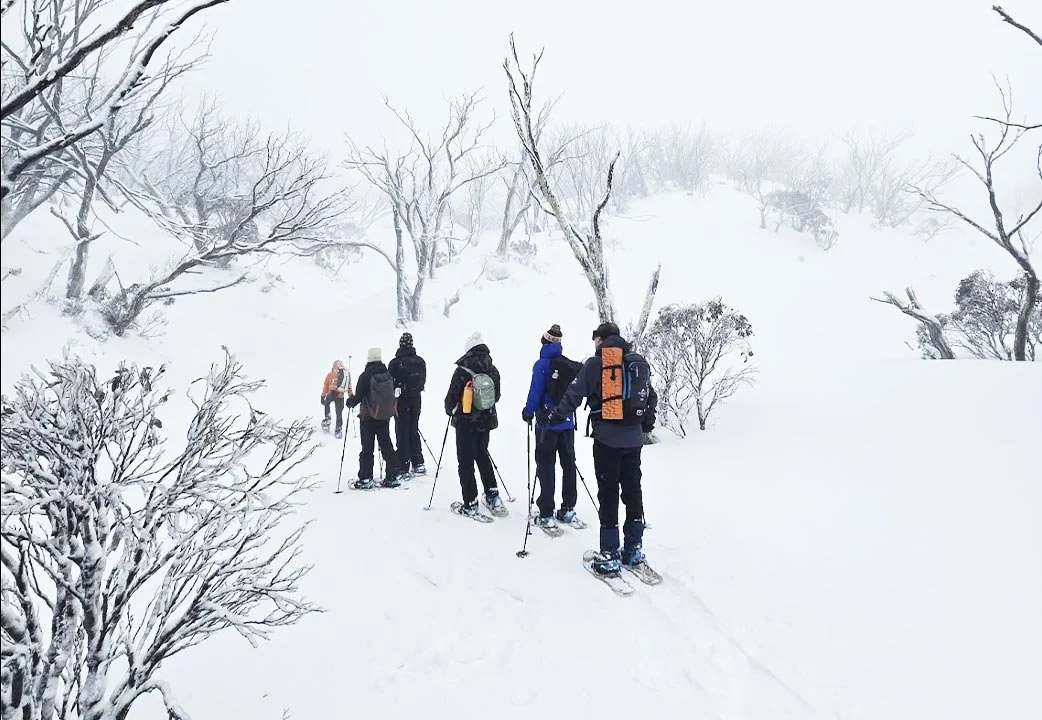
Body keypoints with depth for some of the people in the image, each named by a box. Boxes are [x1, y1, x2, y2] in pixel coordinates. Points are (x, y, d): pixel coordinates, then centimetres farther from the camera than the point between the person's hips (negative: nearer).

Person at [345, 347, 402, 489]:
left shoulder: (365, 376, -15)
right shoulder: (389, 375, 0)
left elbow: (358, 396, -13)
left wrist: (350, 402, 8)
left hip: (368, 418, -4)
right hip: (385, 417, 4)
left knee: (367, 448, 3)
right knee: (387, 446, 11)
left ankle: (365, 479, 5)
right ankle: (393, 477, 13)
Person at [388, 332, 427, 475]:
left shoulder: (395, 362, -14)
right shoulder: (420, 361, 1)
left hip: (401, 400, -4)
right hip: (416, 399, 5)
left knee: (402, 432, 1)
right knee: (414, 430, 15)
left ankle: (403, 467, 2)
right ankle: (418, 463, 15)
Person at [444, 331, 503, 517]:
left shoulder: (463, 370, -17)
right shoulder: (493, 370, -1)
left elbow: (452, 396, -13)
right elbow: (496, 396, 10)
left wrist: (449, 410, 8)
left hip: (466, 422, -5)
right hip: (486, 421, 5)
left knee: (466, 461, 4)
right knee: (482, 456, 22)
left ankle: (470, 504, 6)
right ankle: (493, 495, 22)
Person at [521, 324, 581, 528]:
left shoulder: (543, 364, -12)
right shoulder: (571, 366, 4)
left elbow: (535, 391, -14)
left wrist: (528, 412, -1)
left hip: (547, 422, -5)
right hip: (568, 422, 5)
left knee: (546, 466, 1)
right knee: (568, 463, 14)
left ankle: (546, 514, 2)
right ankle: (568, 509, 22)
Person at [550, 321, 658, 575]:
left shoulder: (596, 363, -6)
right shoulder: (640, 363, 10)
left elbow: (575, 393, -7)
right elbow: (651, 397, 17)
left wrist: (557, 415, 7)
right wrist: (647, 424, 31)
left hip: (607, 439, -5)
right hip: (634, 439, 5)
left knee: (608, 493, 0)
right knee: (633, 491, 13)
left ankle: (610, 555, 3)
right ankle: (634, 549, 21)